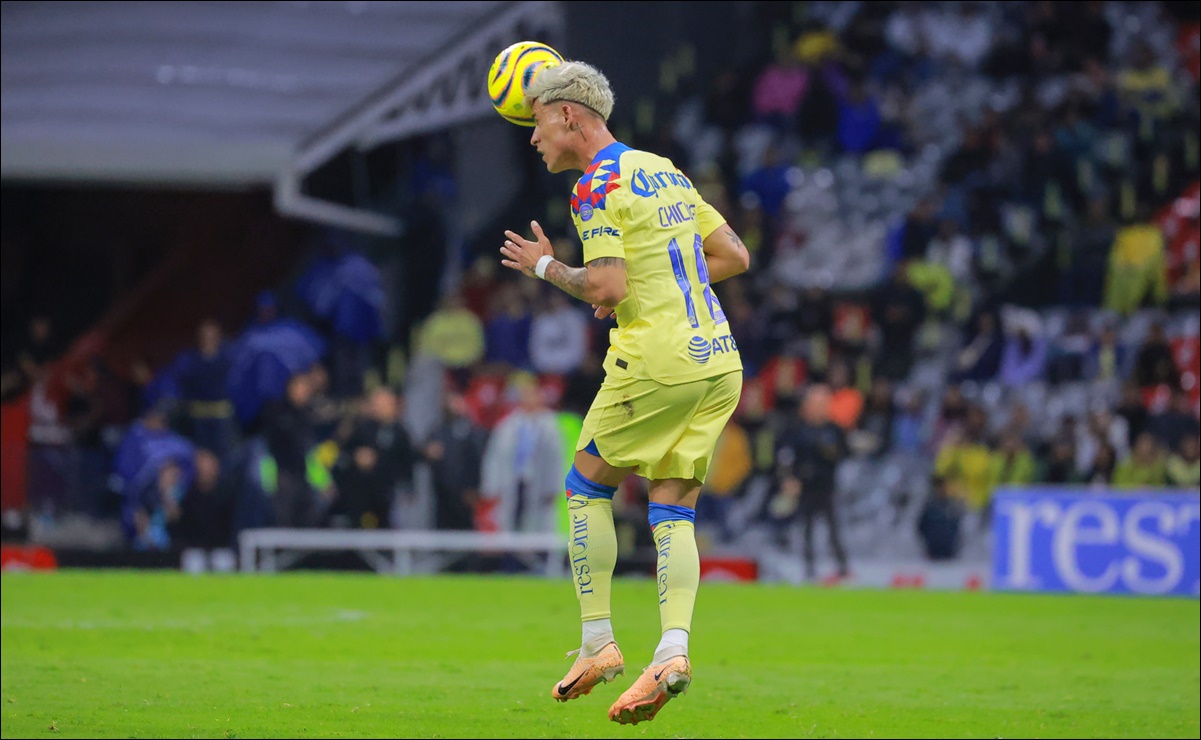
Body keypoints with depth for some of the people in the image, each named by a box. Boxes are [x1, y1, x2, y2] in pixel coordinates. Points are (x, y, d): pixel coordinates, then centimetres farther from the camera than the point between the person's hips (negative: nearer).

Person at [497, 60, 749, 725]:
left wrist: (545, 266, -1)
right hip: (718, 359, 7)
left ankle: (598, 643, 6)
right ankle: (673, 650, -13)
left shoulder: (596, 187, -8)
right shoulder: (662, 170, 18)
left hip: (656, 361, -7)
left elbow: (606, 289, -17)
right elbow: (734, 256, 20)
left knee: (587, 486, 9)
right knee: (673, 509, 5)